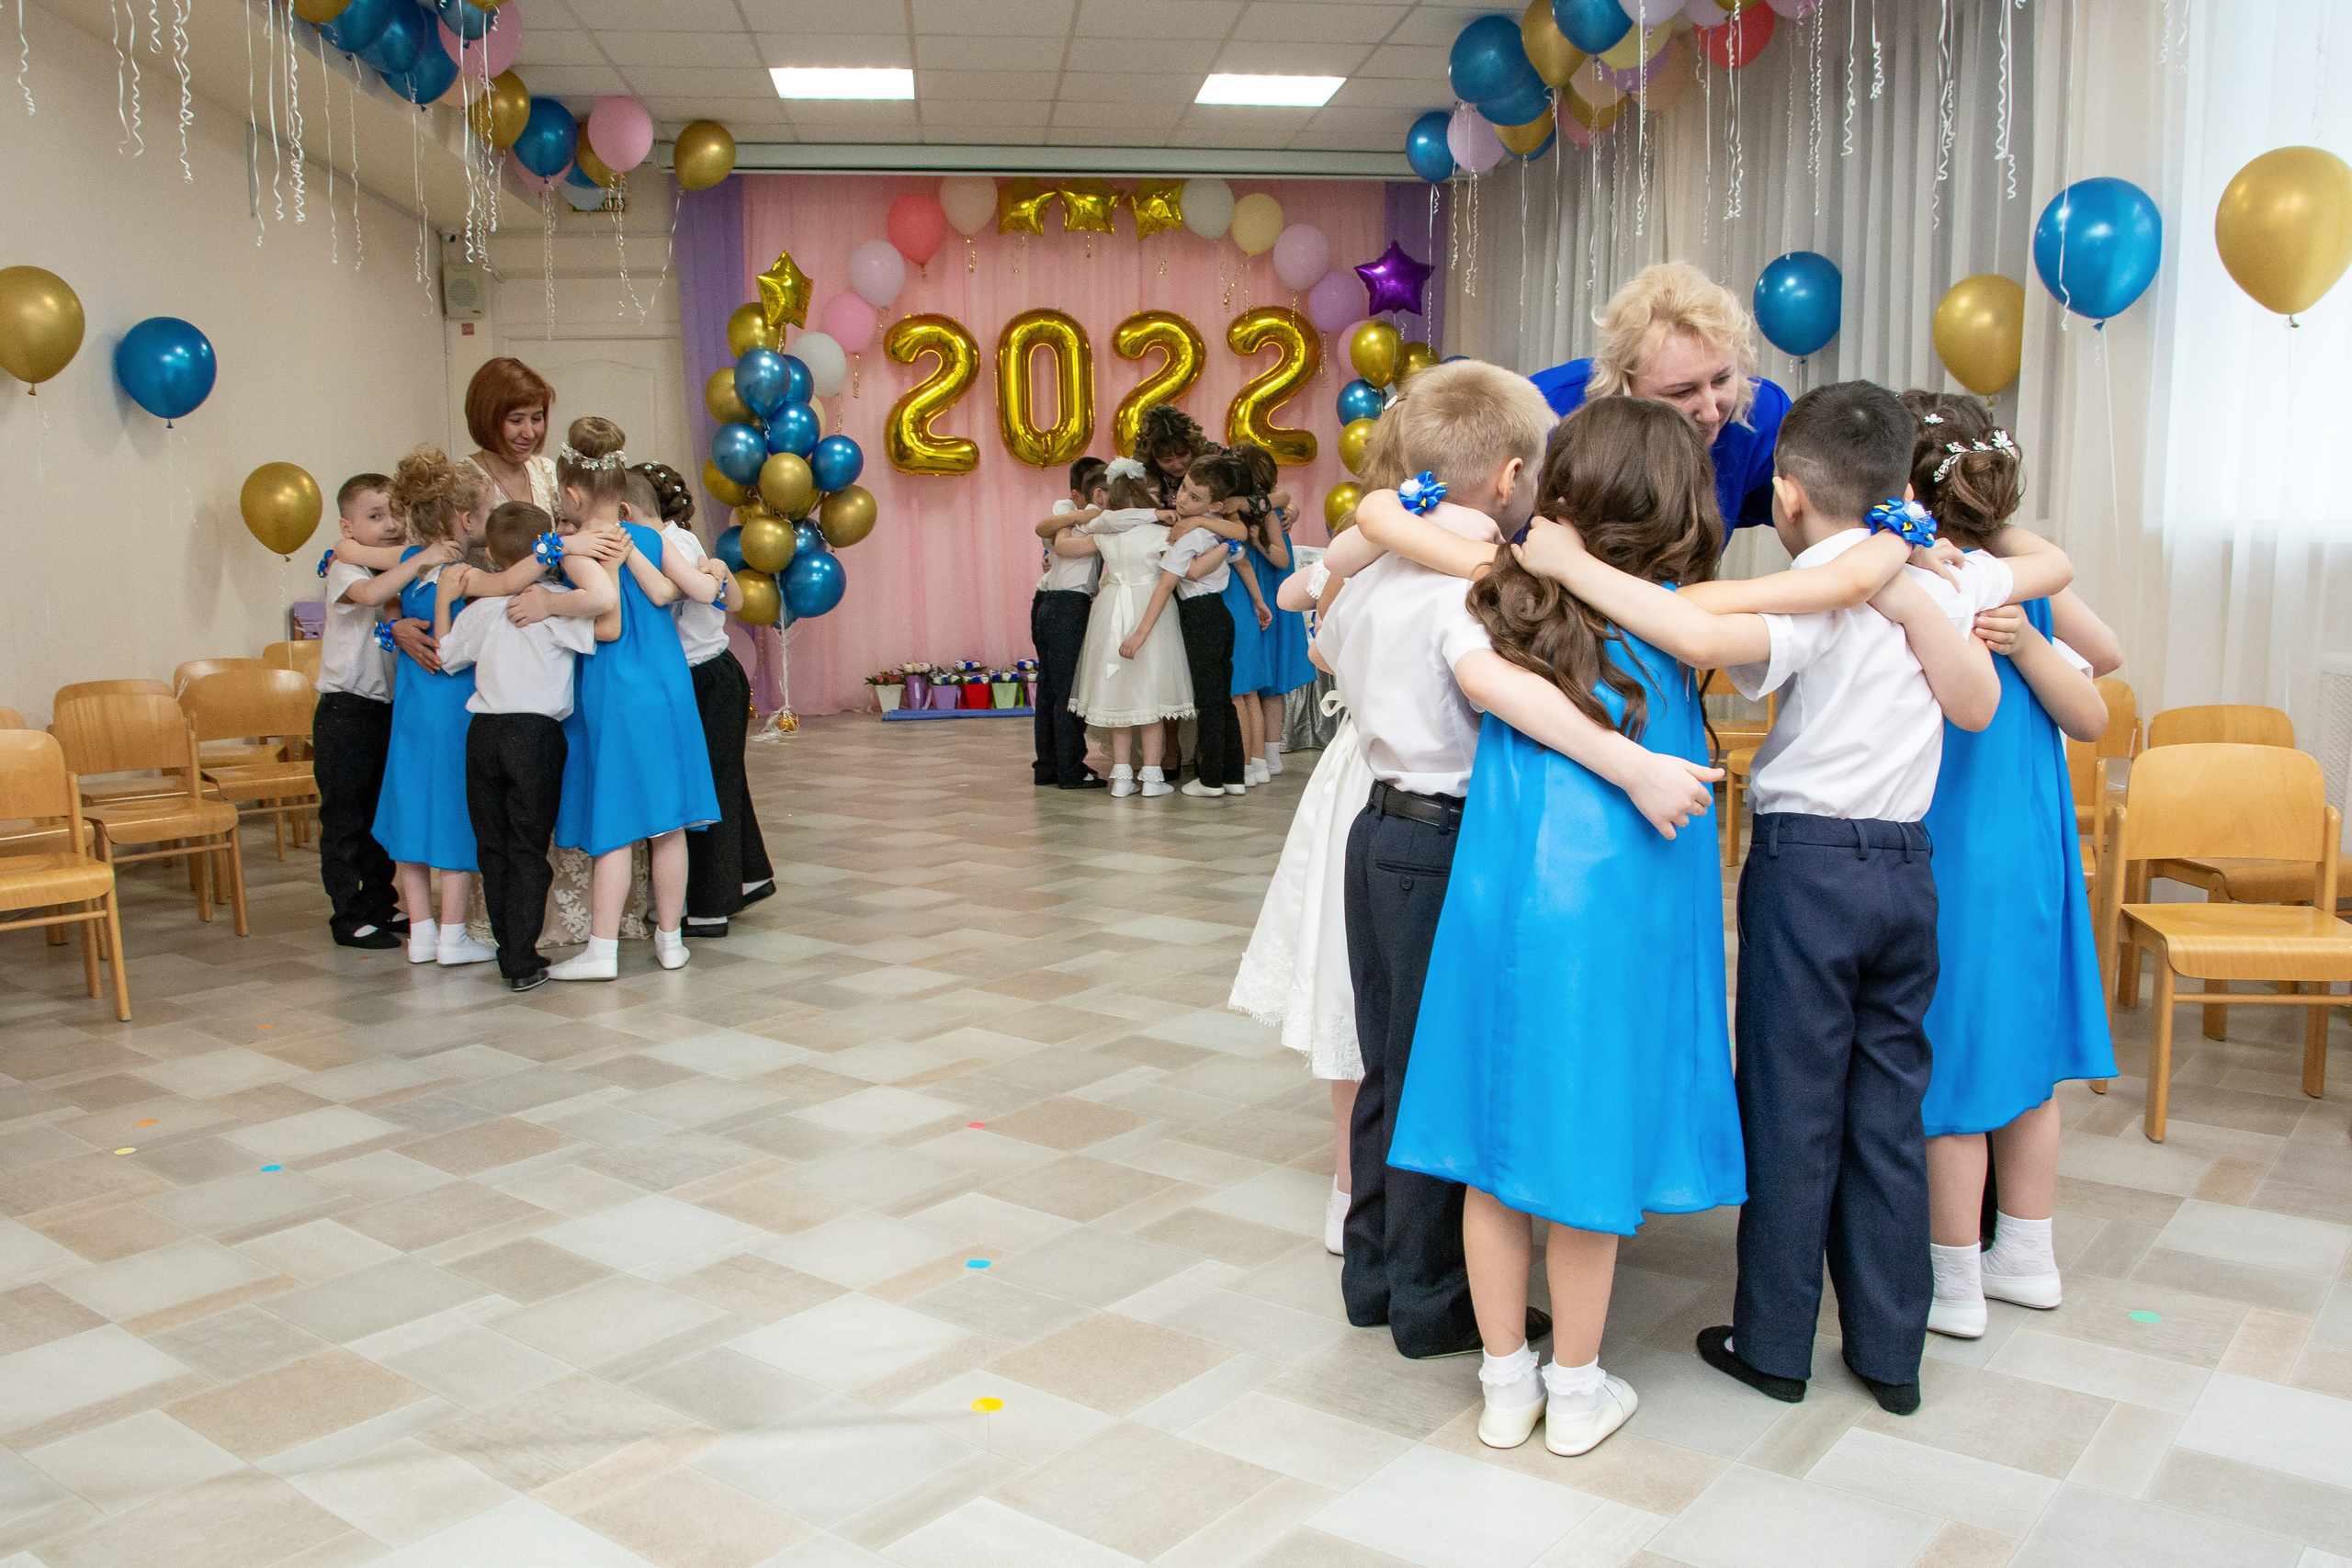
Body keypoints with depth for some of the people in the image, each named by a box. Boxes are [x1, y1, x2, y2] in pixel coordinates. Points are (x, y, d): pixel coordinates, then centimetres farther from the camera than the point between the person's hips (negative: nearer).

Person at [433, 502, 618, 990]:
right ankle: (522, 962, -1)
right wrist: (582, 558, -9)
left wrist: (444, 601, 29)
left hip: (483, 731, 4)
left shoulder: (478, 610, 8)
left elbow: (445, 655, 20)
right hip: (536, 731, -4)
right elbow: (610, 625, -20)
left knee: (492, 846, 13)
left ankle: (509, 951, 17)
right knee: (529, 849, 1)